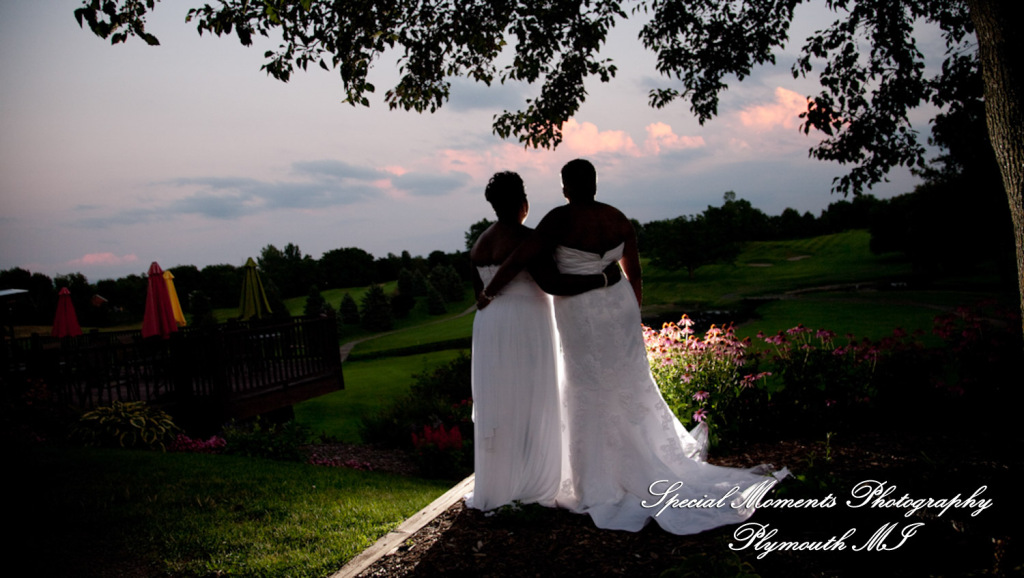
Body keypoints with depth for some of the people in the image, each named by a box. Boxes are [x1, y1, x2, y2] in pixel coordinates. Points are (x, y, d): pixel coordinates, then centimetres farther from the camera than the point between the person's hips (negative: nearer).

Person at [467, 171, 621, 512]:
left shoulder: (479, 244, 9)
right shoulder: (526, 238, -14)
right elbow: (553, 284, -23)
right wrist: (603, 279, -15)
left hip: (490, 330, 7)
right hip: (526, 330, -7)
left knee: (497, 409, 12)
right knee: (529, 409, 2)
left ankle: (495, 488, 18)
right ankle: (530, 488, 9)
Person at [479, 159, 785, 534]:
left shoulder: (562, 219, -17)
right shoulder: (618, 219, 2)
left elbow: (520, 258, -20)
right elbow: (634, 273, 8)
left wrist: (489, 292, -7)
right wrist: (633, 315, 20)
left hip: (582, 318, -5)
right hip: (619, 307, 6)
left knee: (590, 398, 7)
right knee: (631, 391, 19)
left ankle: (600, 489, 18)